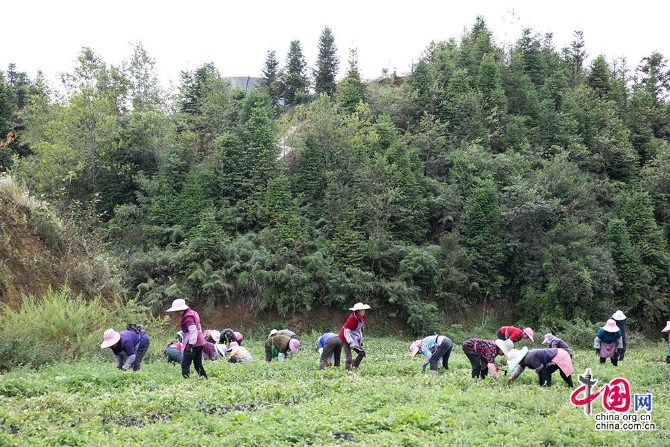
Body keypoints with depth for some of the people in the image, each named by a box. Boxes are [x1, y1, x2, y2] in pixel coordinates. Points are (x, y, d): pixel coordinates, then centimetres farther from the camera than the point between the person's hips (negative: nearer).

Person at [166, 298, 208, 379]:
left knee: (185, 365, -6)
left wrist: (190, 345, -27)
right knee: (198, 365, 13)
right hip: (200, 342, 10)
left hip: (193, 344, -10)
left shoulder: (187, 317, -15)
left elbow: (193, 331, -23)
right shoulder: (192, 313, 15)